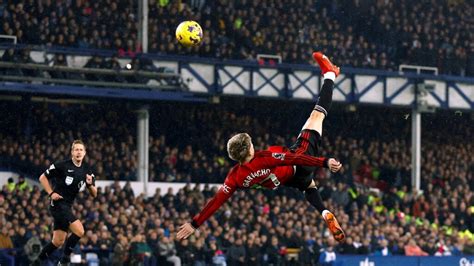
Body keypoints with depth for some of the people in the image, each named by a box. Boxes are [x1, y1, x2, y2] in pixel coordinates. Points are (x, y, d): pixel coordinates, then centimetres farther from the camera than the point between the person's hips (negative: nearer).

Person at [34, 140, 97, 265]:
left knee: (58, 241, 9)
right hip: (58, 203, -7)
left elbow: (94, 194, 9)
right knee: (79, 231, -20)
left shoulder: (87, 170, 8)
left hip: (67, 207, 7)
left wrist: (90, 184, -11)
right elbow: (43, 177, -1)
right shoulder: (62, 165, -10)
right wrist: (51, 193, -10)